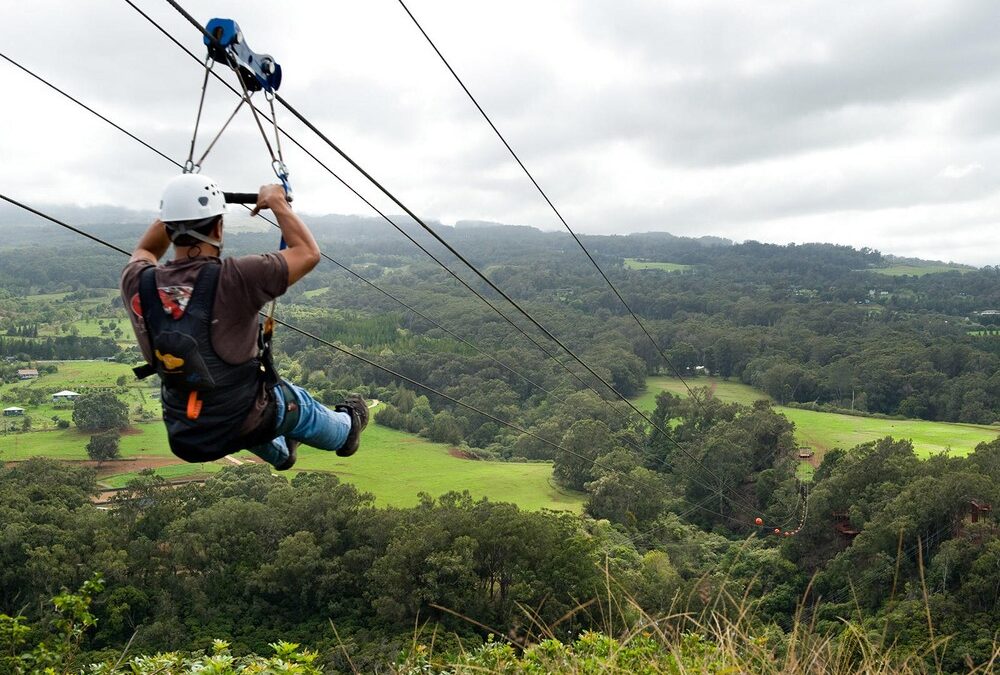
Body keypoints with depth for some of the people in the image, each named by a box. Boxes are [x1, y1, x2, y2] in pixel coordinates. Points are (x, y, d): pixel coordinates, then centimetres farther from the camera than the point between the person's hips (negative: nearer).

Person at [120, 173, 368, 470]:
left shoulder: (138, 285, -14)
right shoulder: (235, 279, -28)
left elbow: (143, 252, 13)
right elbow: (308, 253, -14)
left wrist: (174, 211, 10)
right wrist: (277, 202, -3)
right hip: (243, 427, -4)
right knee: (299, 403, 29)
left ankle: (279, 453, 65)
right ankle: (345, 430, 61)